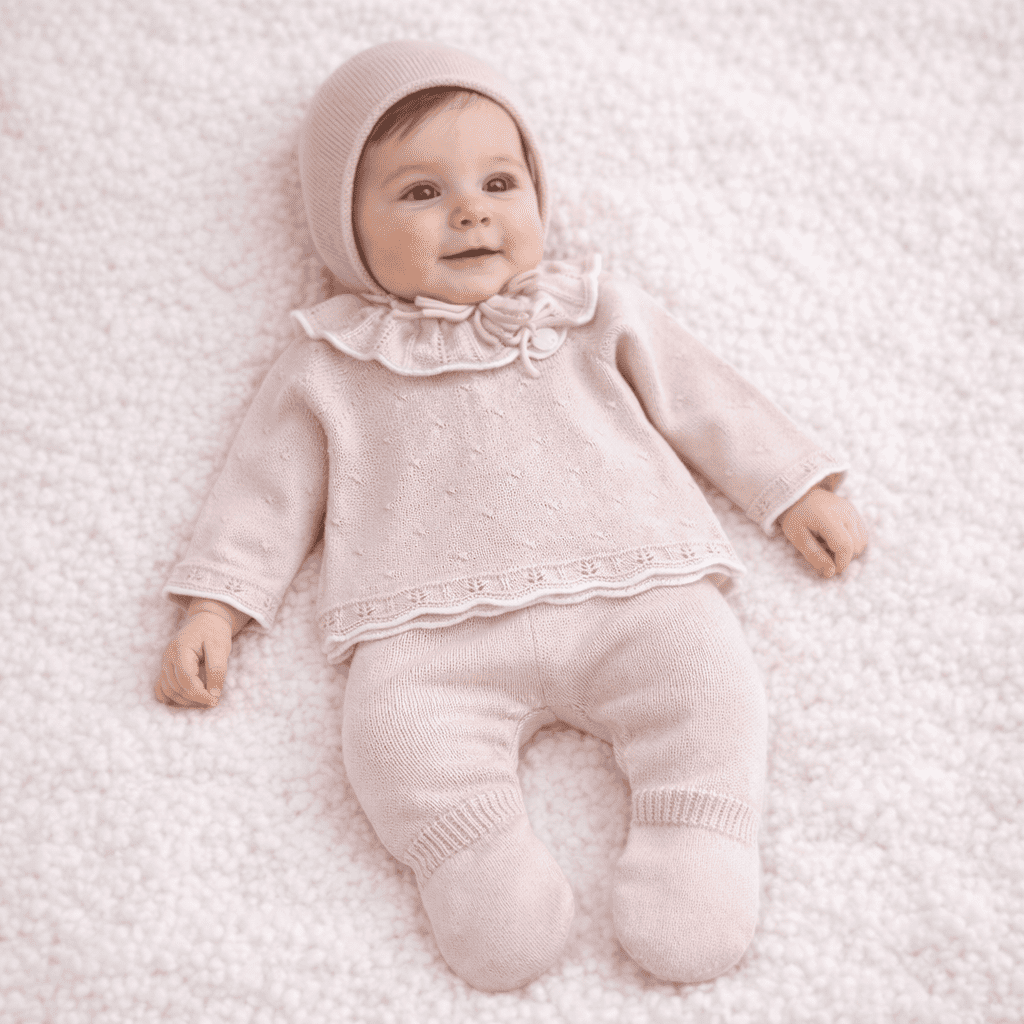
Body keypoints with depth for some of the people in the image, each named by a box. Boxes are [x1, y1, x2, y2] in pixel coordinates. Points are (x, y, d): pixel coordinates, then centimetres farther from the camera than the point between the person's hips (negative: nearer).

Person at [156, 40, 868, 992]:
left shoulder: (593, 309, 19)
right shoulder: (330, 365, 16)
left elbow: (701, 394, 21)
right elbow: (269, 488, 16)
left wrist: (797, 491, 17)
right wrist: (212, 608, 6)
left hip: (626, 591, 1)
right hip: (436, 633, -1)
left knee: (703, 662, -23)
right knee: (393, 722, -27)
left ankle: (695, 839, -12)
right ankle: (477, 854, -15)